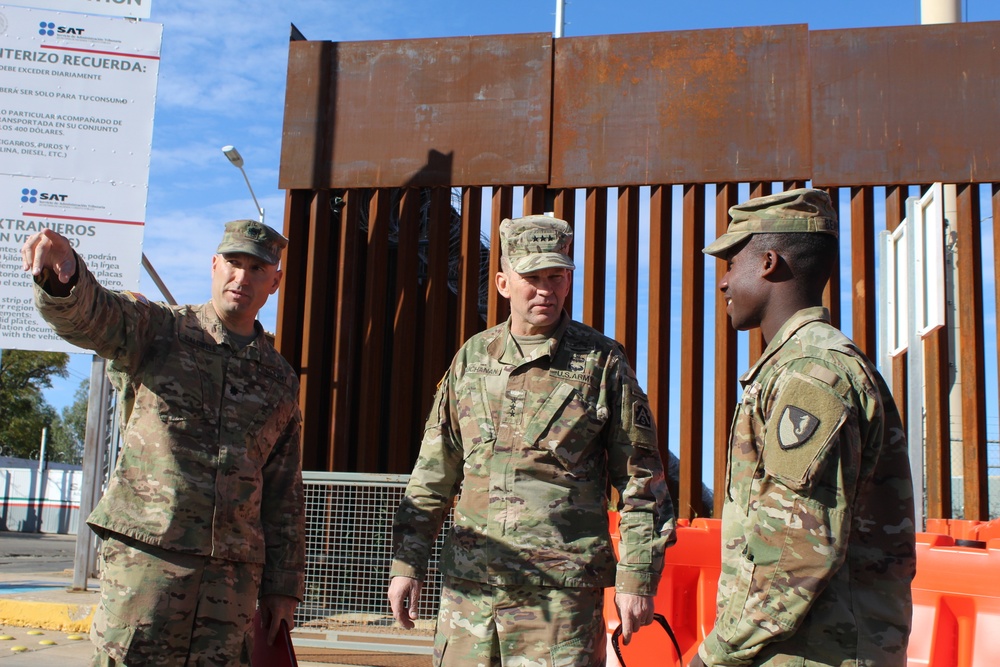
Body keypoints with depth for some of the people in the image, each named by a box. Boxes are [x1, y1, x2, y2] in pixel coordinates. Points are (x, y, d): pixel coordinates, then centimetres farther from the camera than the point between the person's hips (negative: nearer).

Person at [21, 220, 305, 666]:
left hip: (234, 570, 4)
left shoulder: (280, 380, 14)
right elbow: (83, 314, -17)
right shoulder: (157, 330, 4)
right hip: (146, 551, -3)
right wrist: (62, 273, -40)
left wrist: (283, 584, 13)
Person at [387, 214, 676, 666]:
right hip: (470, 582, 3)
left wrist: (637, 578, -4)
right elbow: (433, 472, 12)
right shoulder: (472, 358, 9)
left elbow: (640, 482, 1)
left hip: (563, 591, -3)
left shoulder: (602, 362, 0)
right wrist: (407, 562, 9)